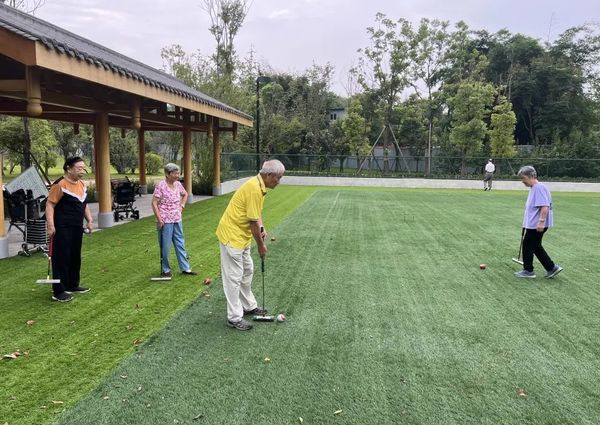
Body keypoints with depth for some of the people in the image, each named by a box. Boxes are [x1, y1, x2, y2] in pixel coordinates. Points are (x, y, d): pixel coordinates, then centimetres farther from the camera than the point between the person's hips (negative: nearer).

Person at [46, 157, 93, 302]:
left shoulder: (82, 185, 10)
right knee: (61, 258, -3)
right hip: (62, 229, -8)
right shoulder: (60, 185, -15)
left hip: (77, 228, 8)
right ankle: (58, 292, 5)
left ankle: (73, 285, 30)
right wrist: (50, 225, -23)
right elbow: (50, 204, -17)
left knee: (75, 257, 16)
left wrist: (89, 221, 12)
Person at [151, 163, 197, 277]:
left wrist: (182, 205, 10)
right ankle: (165, 269, 21)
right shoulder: (161, 185, -15)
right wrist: (159, 220, -18)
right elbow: (154, 204, -15)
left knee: (180, 244, 12)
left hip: (177, 220, 6)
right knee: (165, 247, 6)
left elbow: (185, 194, 24)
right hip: (165, 221, -6)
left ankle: (185, 268, 21)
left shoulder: (178, 184, 3)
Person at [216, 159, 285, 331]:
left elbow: (256, 213, 17)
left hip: (241, 236, 10)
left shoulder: (259, 184, 5)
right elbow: (253, 222, -23)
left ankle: (249, 306, 34)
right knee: (234, 277, -2)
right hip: (232, 236, -10)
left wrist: (261, 228, 0)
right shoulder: (255, 189, -26)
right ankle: (234, 318, 7)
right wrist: (261, 245, -11)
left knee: (247, 271, 20)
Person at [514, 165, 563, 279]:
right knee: (536, 247, 15)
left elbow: (545, 207, -25)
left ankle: (528, 270, 15)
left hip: (536, 225, -10)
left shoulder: (539, 188, -18)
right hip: (532, 224, 10)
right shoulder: (533, 188, 14)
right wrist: (526, 224, 25)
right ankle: (551, 268, 20)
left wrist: (541, 221, -27)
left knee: (527, 245, 2)